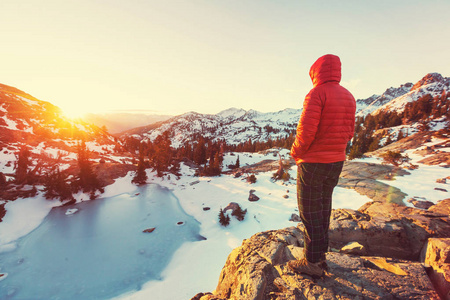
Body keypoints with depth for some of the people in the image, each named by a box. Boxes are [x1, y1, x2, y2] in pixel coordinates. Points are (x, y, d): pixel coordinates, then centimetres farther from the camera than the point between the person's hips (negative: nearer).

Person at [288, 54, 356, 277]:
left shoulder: (316, 94, -14)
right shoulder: (348, 97, 11)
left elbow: (306, 130, -22)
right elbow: (349, 133, 13)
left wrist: (295, 153, -6)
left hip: (312, 163, -8)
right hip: (336, 161, 8)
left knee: (309, 212, 3)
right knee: (323, 208, 17)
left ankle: (312, 263, 16)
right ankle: (320, 255, 30)